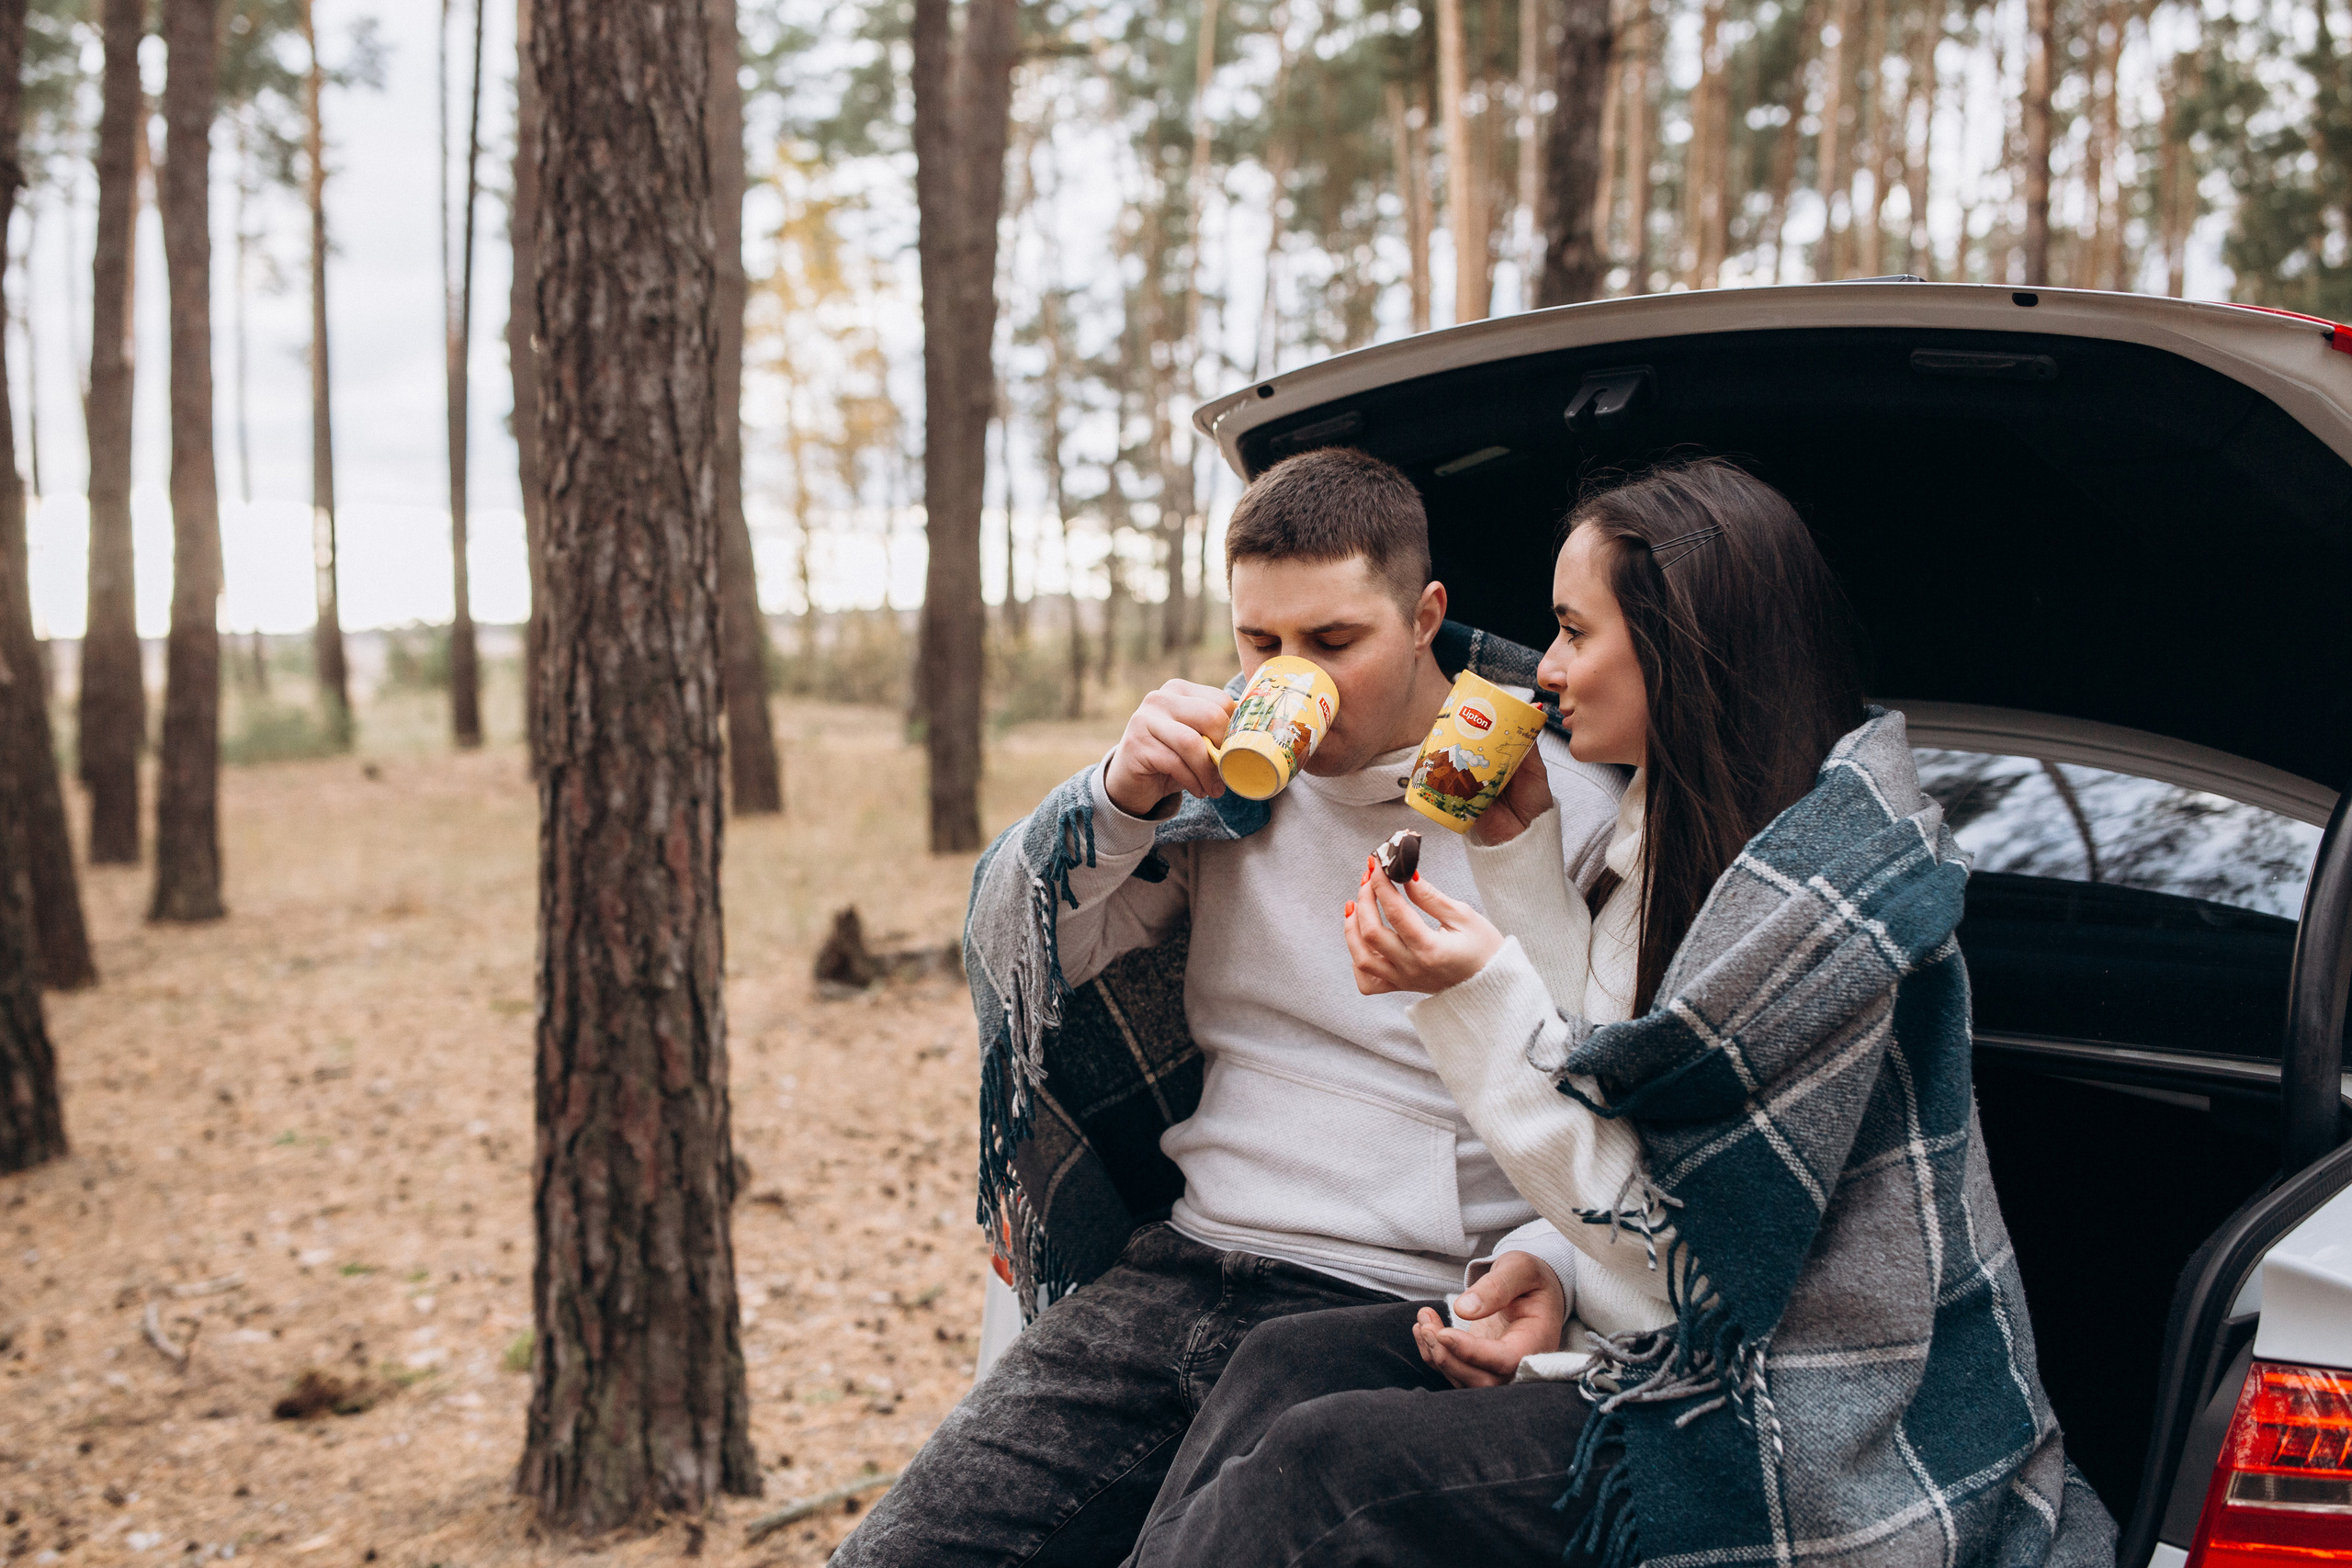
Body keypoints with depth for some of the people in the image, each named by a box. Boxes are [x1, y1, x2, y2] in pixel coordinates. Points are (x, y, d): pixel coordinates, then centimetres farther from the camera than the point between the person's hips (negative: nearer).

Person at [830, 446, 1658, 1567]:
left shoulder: (1570, 802, 0)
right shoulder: (1231, 780, 13)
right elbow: (1007, 954, 12)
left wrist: (1550, 1260, -20)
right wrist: (1121, 798, -6)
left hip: (1396, 1314, -4)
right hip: (1175, 1265, 5)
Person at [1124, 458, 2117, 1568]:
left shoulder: (1823, 892, -21)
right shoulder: (1678, 825, 7)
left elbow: (1674, 1231, -18)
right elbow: (1598, 1081, 11)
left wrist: (1484, 995, -23)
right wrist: (1520, 848, 6)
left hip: (1807, 1450, -9)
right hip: (1688, 1338, 9)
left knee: (1319, 1466, -18)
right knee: (1286, 1363, -1)